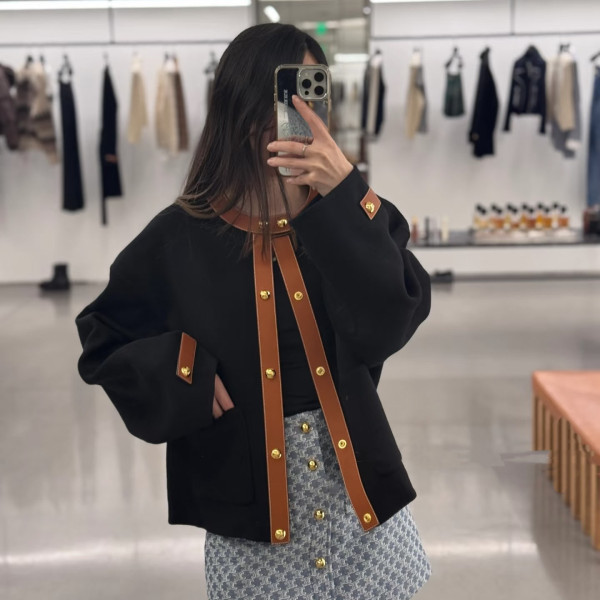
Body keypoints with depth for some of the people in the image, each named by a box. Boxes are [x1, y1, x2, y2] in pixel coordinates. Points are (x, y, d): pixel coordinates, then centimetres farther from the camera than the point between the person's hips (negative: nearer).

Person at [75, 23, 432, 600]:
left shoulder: (351, 216, -3)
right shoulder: (181, 238, -6)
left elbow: (389, 325, -19)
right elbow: (104, 342, 5)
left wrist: (343, 196, -25)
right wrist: (184, 372, -12)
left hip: (357, 483, 1)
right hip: (247, 500, -1)